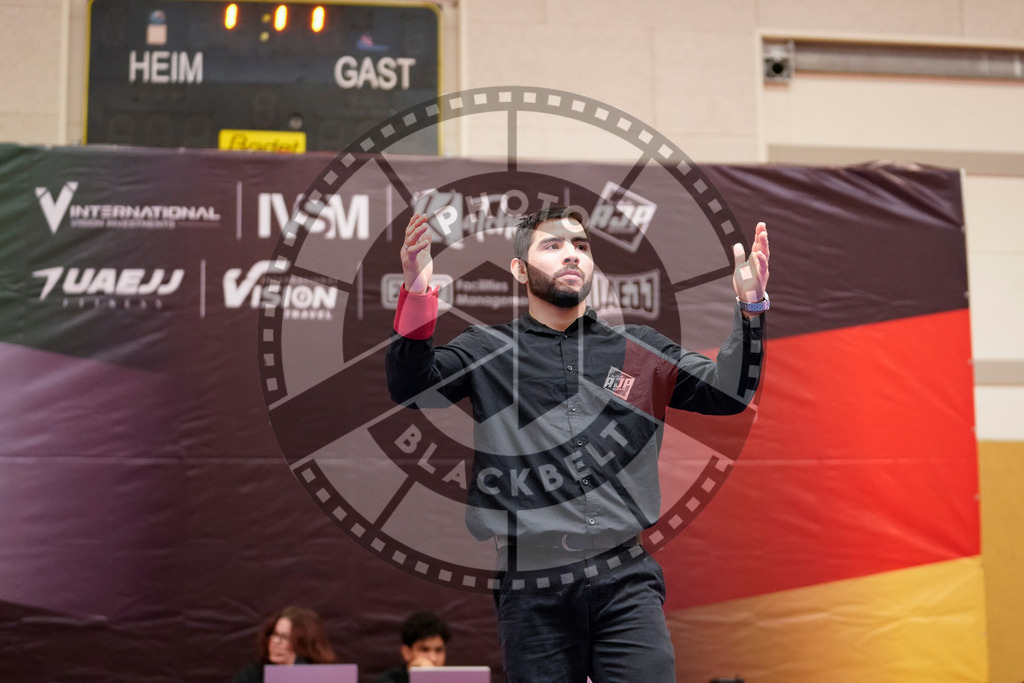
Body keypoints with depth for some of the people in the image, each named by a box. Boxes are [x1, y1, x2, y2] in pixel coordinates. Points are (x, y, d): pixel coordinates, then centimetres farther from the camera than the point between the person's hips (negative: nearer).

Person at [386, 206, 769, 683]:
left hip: (625, 578, 1)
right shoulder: (486, 351, 9)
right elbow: (411, 389, -6)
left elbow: (728, 393, 7)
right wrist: (417, 297, -22)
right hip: (532, 589, -1)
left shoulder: (639, 349, 14)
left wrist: (750, 307, -8)